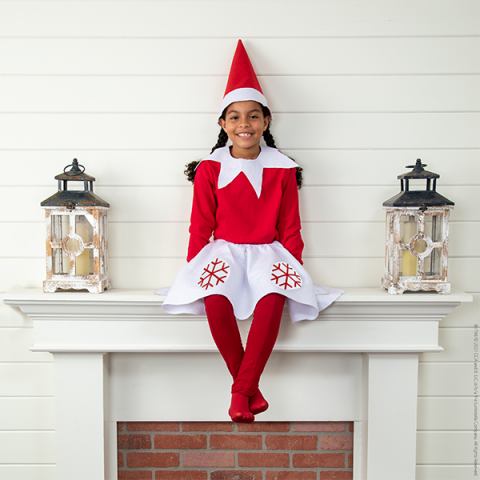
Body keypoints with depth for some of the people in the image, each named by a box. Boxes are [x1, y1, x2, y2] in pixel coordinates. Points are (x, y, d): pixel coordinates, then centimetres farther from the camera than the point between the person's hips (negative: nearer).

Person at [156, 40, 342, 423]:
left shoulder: (282, 169, 5)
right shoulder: (209, 170, 4)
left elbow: (290, 227, 8)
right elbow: (201, 226, 8)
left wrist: (293, 267, -1)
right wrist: (194, 269, 3)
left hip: (267, 254, 0)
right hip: (223, 252, 0)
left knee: (274, 296, -34)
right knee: (215, 298, -33)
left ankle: (241, 390, -21)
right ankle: (250, 389, -15)